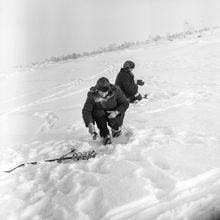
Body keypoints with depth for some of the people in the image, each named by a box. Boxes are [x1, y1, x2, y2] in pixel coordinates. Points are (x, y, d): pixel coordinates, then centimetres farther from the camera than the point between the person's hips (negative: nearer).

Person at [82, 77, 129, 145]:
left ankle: (116, 128, 13)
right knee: (98, 113, -31)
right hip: (100, 112, 1)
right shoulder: (92, 95, -23)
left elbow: (125, 104, -12)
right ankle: (105, 135, -7)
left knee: (113, 123, -28)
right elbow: (86, 111, -21)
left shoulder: (116, 90, -23)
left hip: (114, 112, -1)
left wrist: (116, 112, -29)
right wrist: (90, 124, -36)